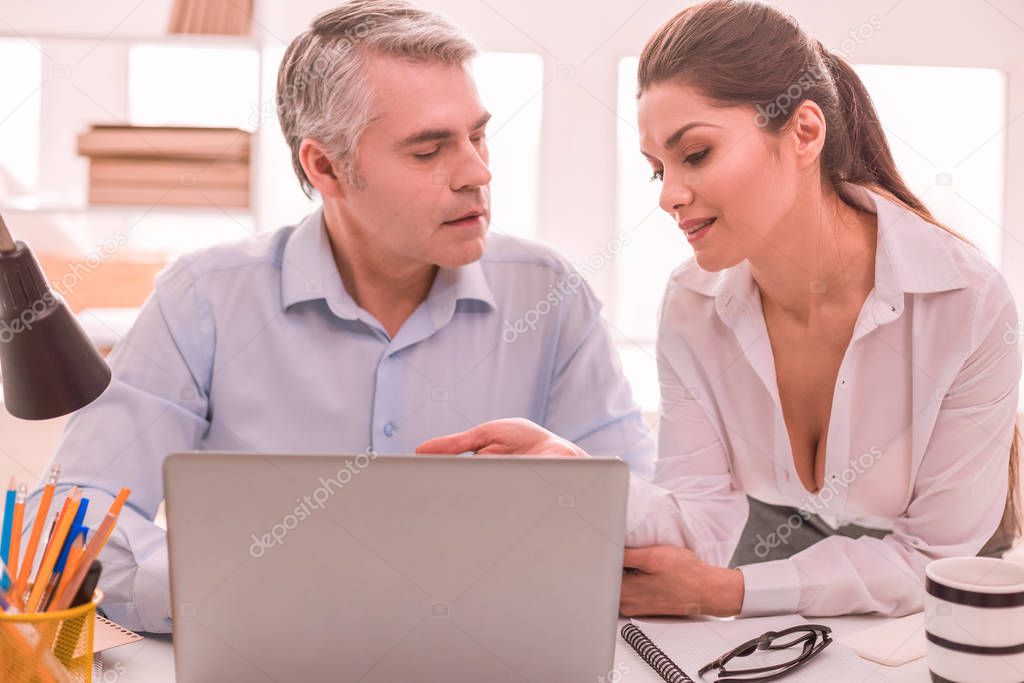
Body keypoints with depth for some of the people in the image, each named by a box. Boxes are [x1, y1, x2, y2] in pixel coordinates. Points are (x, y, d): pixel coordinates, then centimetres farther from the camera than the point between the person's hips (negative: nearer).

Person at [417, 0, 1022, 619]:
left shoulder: (970, 303, -17)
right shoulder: (693, 305, -7)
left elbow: (937, 559, -12)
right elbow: (713, 526, -9)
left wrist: (726, 591, -19)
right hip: (767, 641, 2)